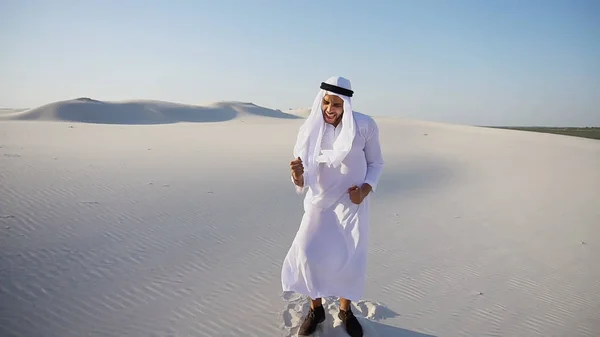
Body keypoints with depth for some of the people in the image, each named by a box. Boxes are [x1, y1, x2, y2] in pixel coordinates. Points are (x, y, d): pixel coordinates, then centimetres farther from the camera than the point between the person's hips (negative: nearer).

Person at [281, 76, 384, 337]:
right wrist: (298, 176, -33)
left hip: (352, 203, 0)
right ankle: (316, 309, 15)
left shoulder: (365, 125, -14)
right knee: (307, 254, -13)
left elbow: (376, 163, -1)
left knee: (352, 260, 2)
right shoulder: (309, 129, -11)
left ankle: (345, 310, 30)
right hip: (320, 202, 1)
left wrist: (365, 190, -18)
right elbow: (304, 181, -9)